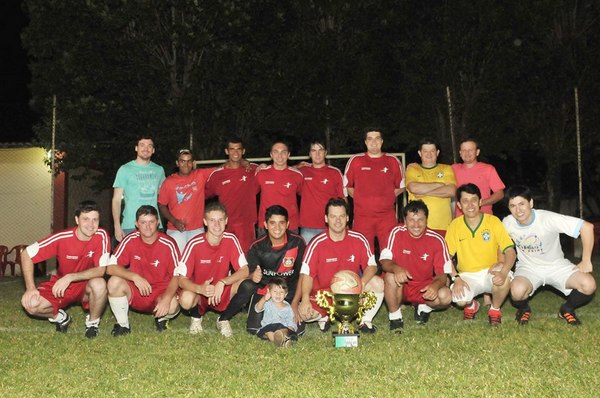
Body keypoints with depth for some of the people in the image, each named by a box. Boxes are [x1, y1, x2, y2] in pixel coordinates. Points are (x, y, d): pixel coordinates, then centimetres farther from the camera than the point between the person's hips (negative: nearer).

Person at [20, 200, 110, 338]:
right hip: (59, 285, 1)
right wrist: (30, 288, -20)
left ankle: (92, 322, -5)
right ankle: (60, 317, 10)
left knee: (99, 284, -35)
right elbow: (26, 254, -13)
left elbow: (101, 270, -23)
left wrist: (70, 277, -34)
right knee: (31, 304, -24)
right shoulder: (62, 238, -20)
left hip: (86, 286, -1)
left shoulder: (101, 236, -20)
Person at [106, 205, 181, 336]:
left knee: (173, 305, -33)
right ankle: (123, 325, -3)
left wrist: (167, 298, -29)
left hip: (161, 293, -1)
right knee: (114, 282, -27)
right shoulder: (130, 240, -10)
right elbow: (110, 267, -14)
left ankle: (161, 319, 8)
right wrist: (134, 276, -30)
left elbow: (177, 276, -12)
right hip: (135, 293, 2)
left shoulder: (169, 244, -14)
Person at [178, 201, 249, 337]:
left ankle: (224, 319, 1)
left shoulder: (231, 240, -14)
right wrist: (200, 288, -39)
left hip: (222, 291, 2)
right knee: (186, 299, -36)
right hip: (199, 291, -2)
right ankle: (196, 316, 4)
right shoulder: (194, 244, -21)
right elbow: (182, 280, -20)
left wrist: (222, 282, -32)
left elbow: (244, 271, -16)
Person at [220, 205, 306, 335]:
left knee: (297, 329, -13)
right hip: (264, 290, -1)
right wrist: (253, 276, -36)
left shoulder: (297, 243, -12)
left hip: (289, 293, 2)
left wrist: (295, 303, -9)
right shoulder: (257, 247, -11)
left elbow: (302, 275, -5)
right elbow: (249, 274, -10)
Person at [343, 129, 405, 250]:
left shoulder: (393, 161, 8)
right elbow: (347, 185, 15)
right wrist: (360, 197, 5)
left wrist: (386, 198, 6)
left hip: (387, 217, 1)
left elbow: (400, 187, 17)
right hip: (362, 217, 0)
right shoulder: (355, 160, 6)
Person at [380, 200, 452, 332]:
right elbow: (384, 261, -17)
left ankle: (424, 308, 9)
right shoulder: (397, 233, -12)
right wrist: (396, 268, -41)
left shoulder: (436, 240, -11)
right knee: (391, 277, -33)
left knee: (446, 296, -27)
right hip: (401, 287, -1)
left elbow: (443, 273, -12)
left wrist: (436, 285, -35)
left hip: (425, 288, 1)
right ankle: (395, 317, -10)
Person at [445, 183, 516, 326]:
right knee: (459, 298, -31)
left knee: (505, 277, -35)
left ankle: (495, 310, -1)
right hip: (467, 276, 0)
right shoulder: (455, 225, -4)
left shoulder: (493, 221, -7)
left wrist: (503, 272, -33)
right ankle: (471, 306, 12)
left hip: (490, 272, 0)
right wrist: (456, 278, -20)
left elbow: (510, 251, -13)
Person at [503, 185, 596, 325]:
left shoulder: (548, 218, -26)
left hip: (556, 265, 0)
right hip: (528, 267, 0)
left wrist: (586, 261, -21)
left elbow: (587, 227, -25)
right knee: (517, 290, -34)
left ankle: (567, 309, 8)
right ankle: (524, 309, 5)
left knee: (588, 285, -26)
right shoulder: (507, 223, -16)